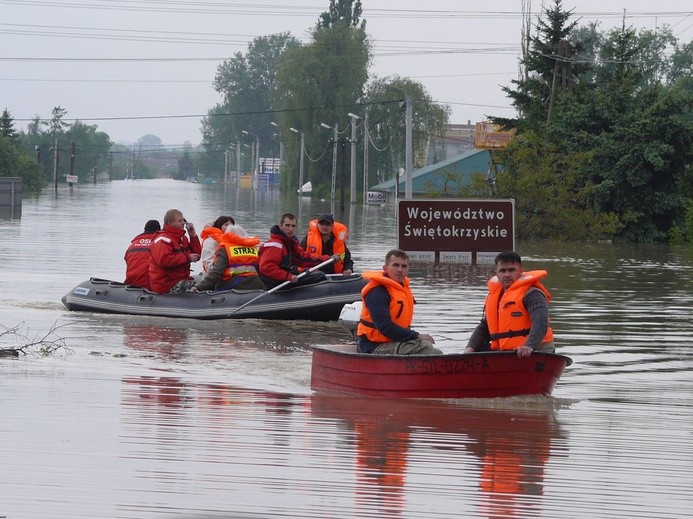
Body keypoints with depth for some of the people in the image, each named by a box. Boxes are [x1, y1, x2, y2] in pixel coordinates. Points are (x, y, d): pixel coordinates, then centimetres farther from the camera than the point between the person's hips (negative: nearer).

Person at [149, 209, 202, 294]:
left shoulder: (183, 238, 20)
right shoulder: (162, 240, -11)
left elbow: (197, 255, 17)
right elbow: (163, 260, -27)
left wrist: (193, 235, 6)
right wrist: (188, 257, -22)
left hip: (181, 280, 10)